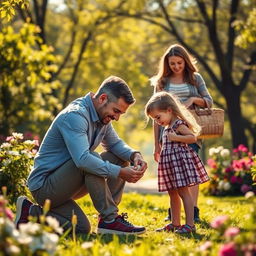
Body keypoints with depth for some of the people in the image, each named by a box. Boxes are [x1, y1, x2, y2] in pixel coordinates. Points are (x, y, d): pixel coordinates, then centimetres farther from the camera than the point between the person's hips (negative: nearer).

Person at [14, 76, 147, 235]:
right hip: (43, 185, -10)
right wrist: (119, 172, -35)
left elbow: (115, 143, 14)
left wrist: (134, 155, -8)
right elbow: (83, 159, -37)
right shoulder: (75, 116, -24)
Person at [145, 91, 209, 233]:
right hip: (170, 162, 10)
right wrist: (159, 151, 17)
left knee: (183, 191, -9)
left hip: (179, 160, -10)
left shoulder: (178, 124, -12)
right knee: (172, 193, 14)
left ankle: (190, 224, -8)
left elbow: (193, 137, -19)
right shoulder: (167, 127, 17)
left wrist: (176, 137, -23)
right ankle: (175, 223, 22)